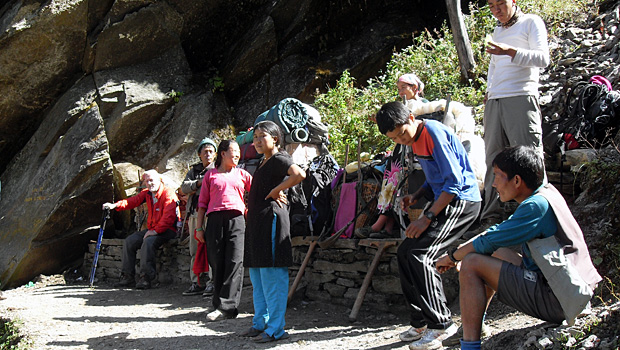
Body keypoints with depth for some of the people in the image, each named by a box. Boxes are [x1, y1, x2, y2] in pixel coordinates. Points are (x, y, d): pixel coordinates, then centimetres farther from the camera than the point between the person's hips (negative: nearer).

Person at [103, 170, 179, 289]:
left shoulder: (168, 193, -14)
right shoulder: (147, 193, 11)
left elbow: (169, 217, -22)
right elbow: (133, 201, 2)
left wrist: (155, 231, -26)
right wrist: (115, 205, -14)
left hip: (167, 230, -8)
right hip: (152, 229, 9)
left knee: (148, 242, -33)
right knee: (129, 242, -2)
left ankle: (145, 278, -29)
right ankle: (128, 278, 0)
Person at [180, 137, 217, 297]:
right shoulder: (193, 171, 21)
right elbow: (184, 187, 6)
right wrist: (199, 182, -8)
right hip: (194, 213, 5)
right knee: (195, 250, 7)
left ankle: (212, 282, -8)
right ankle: (197, 283, 13)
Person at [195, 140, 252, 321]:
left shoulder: (242, 174, 19)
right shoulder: (210, 174, 16)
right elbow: (202, 202, 14)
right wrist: (199, 227, 8)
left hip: (236, 220, 0)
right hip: (215, 220, 0)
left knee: (235, 262, -11)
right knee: (217, 263, -1)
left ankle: (226, 306, -13)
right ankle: (219, 306, 6)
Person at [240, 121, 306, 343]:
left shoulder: (278, 159, -9)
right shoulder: (264, 162, 19)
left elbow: (299, 175, -28)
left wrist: (275, 191, -18)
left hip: (271, 218, -10)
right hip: (257, 220, 10)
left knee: (271, 274, -9)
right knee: (256, 273, 13)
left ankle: (275, 329, -4)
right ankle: (260, 323, 22)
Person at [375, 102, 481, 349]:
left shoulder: (434, 133, -17)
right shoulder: (416, 141, 13)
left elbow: (454, 182, -21)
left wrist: (427, 218, -23)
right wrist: (416, 196, 5)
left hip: (461, 200, -10)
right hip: (444, 199, 10)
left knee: (419, 255, -20)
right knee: (405, 252, 5)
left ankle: (441, 324, -11)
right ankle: (421, 323, 11)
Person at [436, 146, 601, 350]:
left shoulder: (537, 206, -21)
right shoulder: (545, 193, 9)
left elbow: (488, 242, -17)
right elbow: (500, 233, 17)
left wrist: (451, 257, -2)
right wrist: (459, 251, 11)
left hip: (555, 300, -10)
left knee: (472, 263, -14)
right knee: (493, 254, 26)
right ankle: (473, 326, 29)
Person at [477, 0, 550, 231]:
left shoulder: (531, 22, 5)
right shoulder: (497, 31, 26)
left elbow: (543, 58, -8)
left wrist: (511, 52, -22)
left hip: (521, 99, -6)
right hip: (494, 102, 7)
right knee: (493, 159, 3)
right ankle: (492, 216, 6)